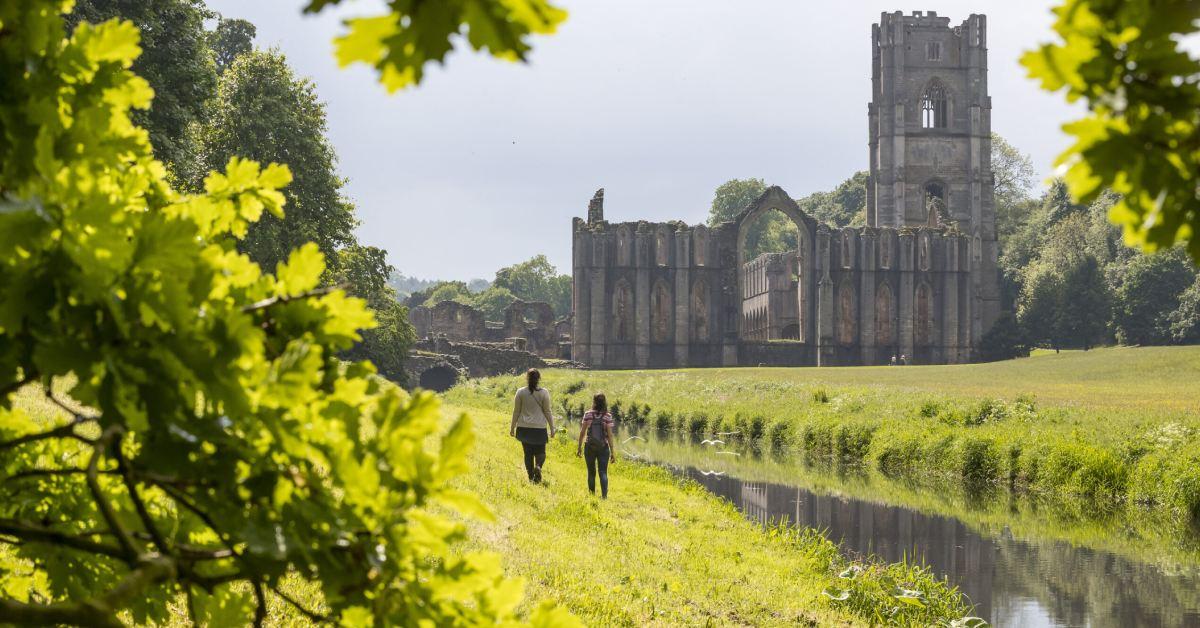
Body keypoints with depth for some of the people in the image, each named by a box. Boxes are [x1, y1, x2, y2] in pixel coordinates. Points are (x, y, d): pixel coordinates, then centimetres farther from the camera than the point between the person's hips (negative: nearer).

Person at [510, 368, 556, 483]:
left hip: (524, 428, 1)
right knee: (540, 452, 8)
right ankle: (538, 466, -23)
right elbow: (547, 412, -1)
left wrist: (512, 427, 12)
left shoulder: (521, 392, -1)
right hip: (539, 428, -1)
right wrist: (552, 428, 6)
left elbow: (516, 411, 3)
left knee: (528, 453, 11)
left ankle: (531, 477, 6)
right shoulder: (544, 393, -4)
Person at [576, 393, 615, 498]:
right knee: (603, 472, 1)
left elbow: (582, 432, -3)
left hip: (589, 447, 1)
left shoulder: (588, 414, -5)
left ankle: (592, 495, 18)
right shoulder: (607, 416, -7)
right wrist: (612, 451, -3)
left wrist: (579, 447, 8)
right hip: (603, 448, -1)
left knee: (591, 472, 13)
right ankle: (604, 495, -14)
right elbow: (610, 434, -8)